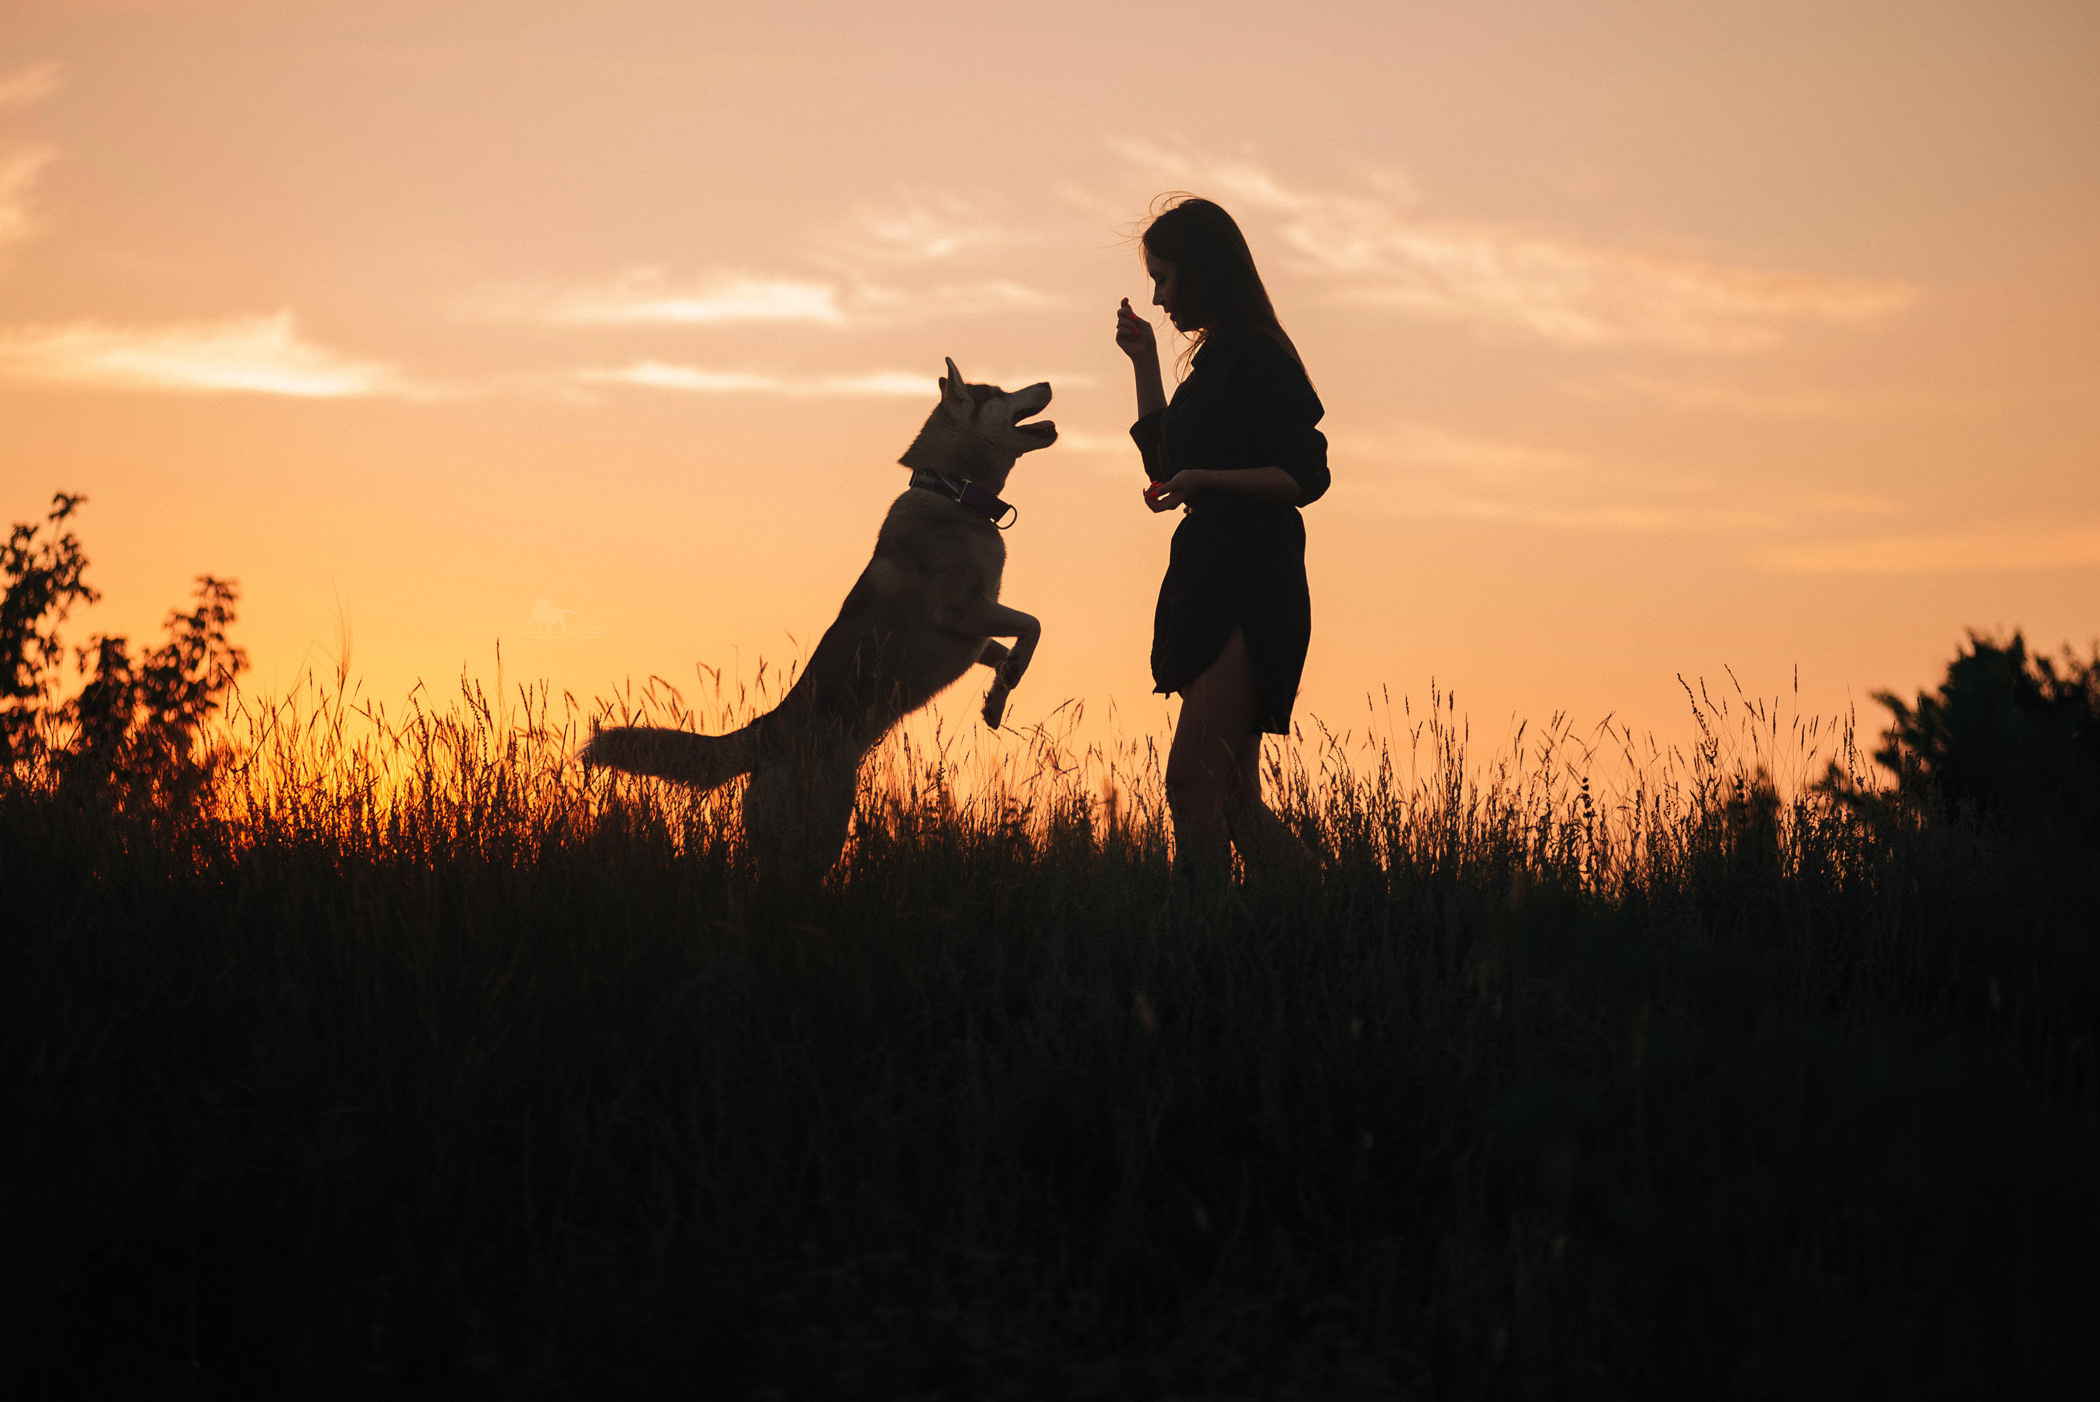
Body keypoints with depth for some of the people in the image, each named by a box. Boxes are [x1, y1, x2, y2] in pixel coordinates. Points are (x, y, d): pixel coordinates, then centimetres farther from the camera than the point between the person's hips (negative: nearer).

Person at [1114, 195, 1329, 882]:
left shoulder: (1260, 359, -9)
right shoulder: (1217, 360, 20)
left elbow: (1305, 476, -14)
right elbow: (1166, 465, 27)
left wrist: (1203, 478, -23)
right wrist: (1144, 361, 23)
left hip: (1250, 589, -10)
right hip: (1206, 585, 10)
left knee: (1193, 776, -17)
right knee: (1231, 794, 7)